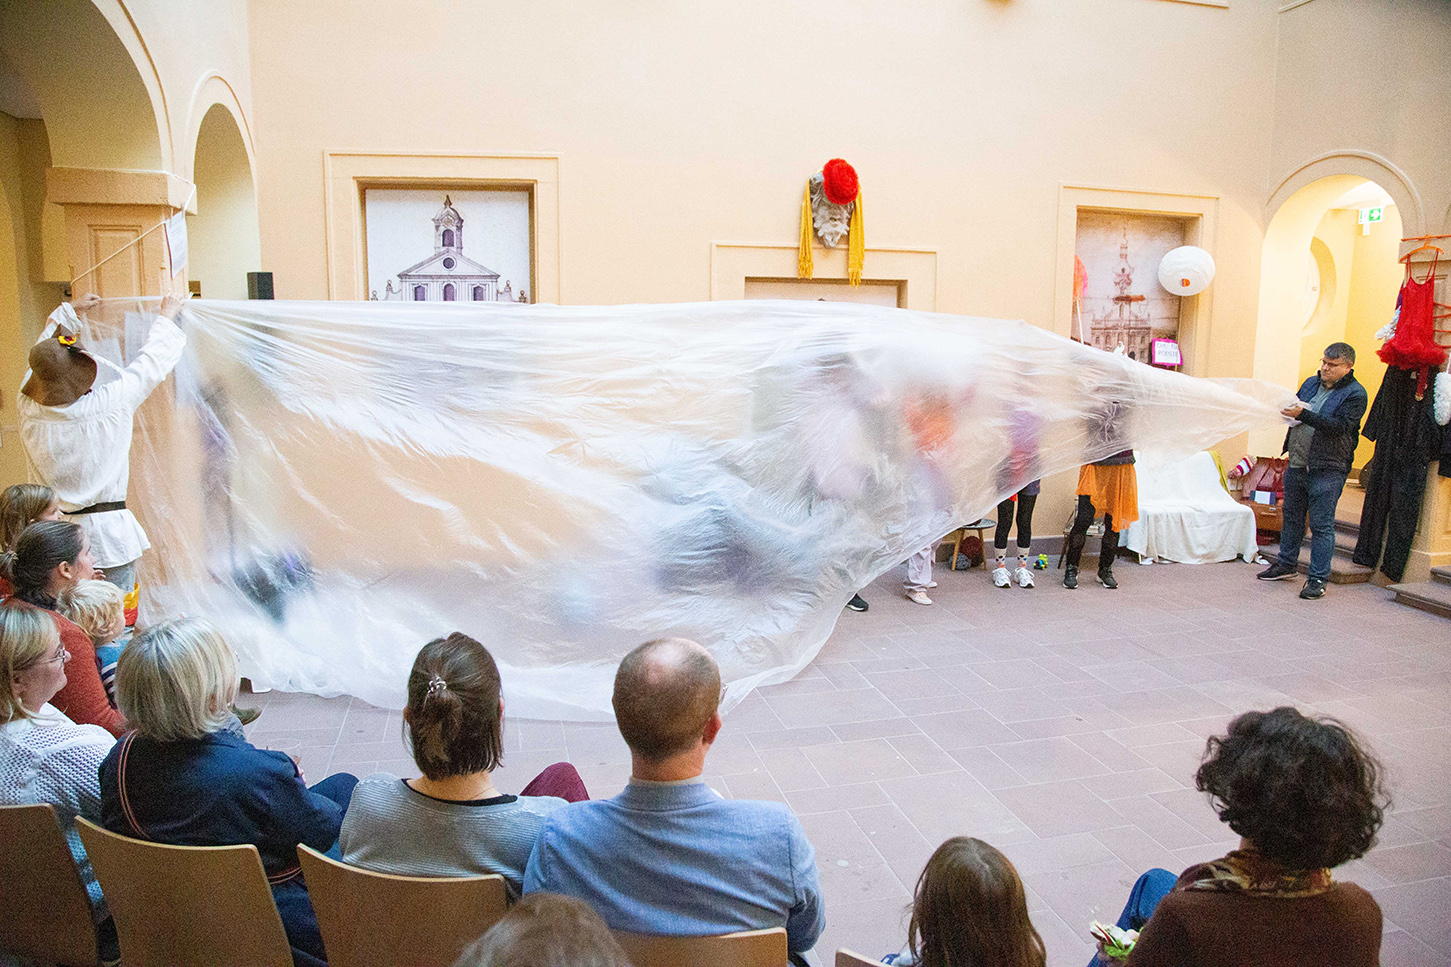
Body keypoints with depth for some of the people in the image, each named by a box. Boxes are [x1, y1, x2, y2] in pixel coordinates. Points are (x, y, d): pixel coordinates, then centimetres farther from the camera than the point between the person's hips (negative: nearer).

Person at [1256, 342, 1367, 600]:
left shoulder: (1355, 394, -8)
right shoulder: (1311, 383, 12)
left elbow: (1340, 426, -20)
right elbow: (1294, 410, 23)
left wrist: (1303, 414, -27)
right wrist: (1287, 408, 0)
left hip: (1327, 470, -7)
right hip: (1297, 463, 7)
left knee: (1322, 525, -3)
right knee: (1292, 516, 17)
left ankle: (1318, 579, 3)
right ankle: (1287, 564, 32)